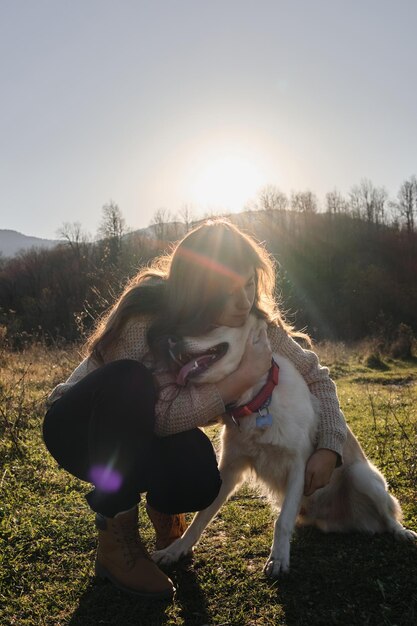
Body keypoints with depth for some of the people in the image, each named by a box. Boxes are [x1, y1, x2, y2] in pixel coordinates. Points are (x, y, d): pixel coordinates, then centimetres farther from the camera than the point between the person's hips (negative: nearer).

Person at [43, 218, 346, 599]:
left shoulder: (255, 322, -15)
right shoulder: (144, 316, -31)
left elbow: (315, 376, -5)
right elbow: (161, 414, -35)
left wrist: (329, 449, -16)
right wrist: (246, 376, -36)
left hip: (150, 433, 3)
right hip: (79, 425, -3)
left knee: (198, 481, -31)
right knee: (131, 381, -37)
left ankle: (159, 501, 9)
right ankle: (115, 537, -18)